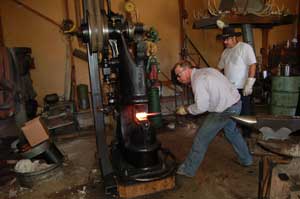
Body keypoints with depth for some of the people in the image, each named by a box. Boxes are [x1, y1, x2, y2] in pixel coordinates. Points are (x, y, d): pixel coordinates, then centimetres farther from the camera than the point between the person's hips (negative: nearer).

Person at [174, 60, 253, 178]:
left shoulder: (197, 80, -19)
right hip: (236, 103, 10)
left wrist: (186, 109, -8)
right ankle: (246, 159, 48)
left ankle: (188, 170, 9)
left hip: (225, 111, -9)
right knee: (232, 132, 31)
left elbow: (201, 107, -23)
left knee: (201, 138, -2)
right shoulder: (205, 71, 10)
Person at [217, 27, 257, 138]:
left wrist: (249, 83, -20)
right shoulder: (225, 52, 13)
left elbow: (252, 65, -14)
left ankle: (246, 135, 19)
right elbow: (220, 67, 19)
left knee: (245, 113, 4)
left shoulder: (245, 47, -7)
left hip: (242, 88, -7)